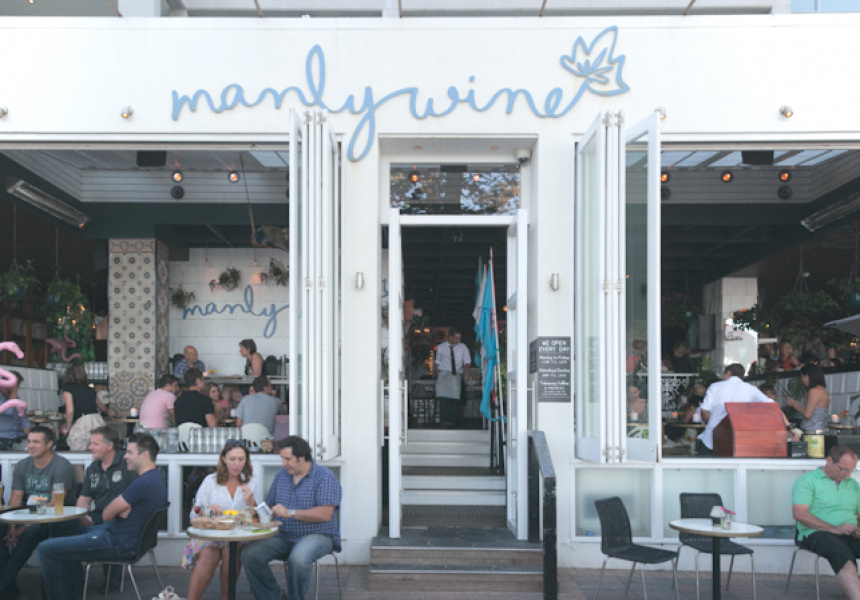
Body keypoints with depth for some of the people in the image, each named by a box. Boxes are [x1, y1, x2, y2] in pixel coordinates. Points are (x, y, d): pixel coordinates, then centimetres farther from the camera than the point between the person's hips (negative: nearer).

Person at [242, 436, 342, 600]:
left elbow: (325, 514, -18)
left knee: (298, 559, -38)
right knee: (249, 554, -18)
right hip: (283, 537, 6)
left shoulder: (325, 477, -7)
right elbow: (269, 506, 19)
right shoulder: (281, 475, 15)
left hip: (316, 536, -6)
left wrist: (291, 513, -23)